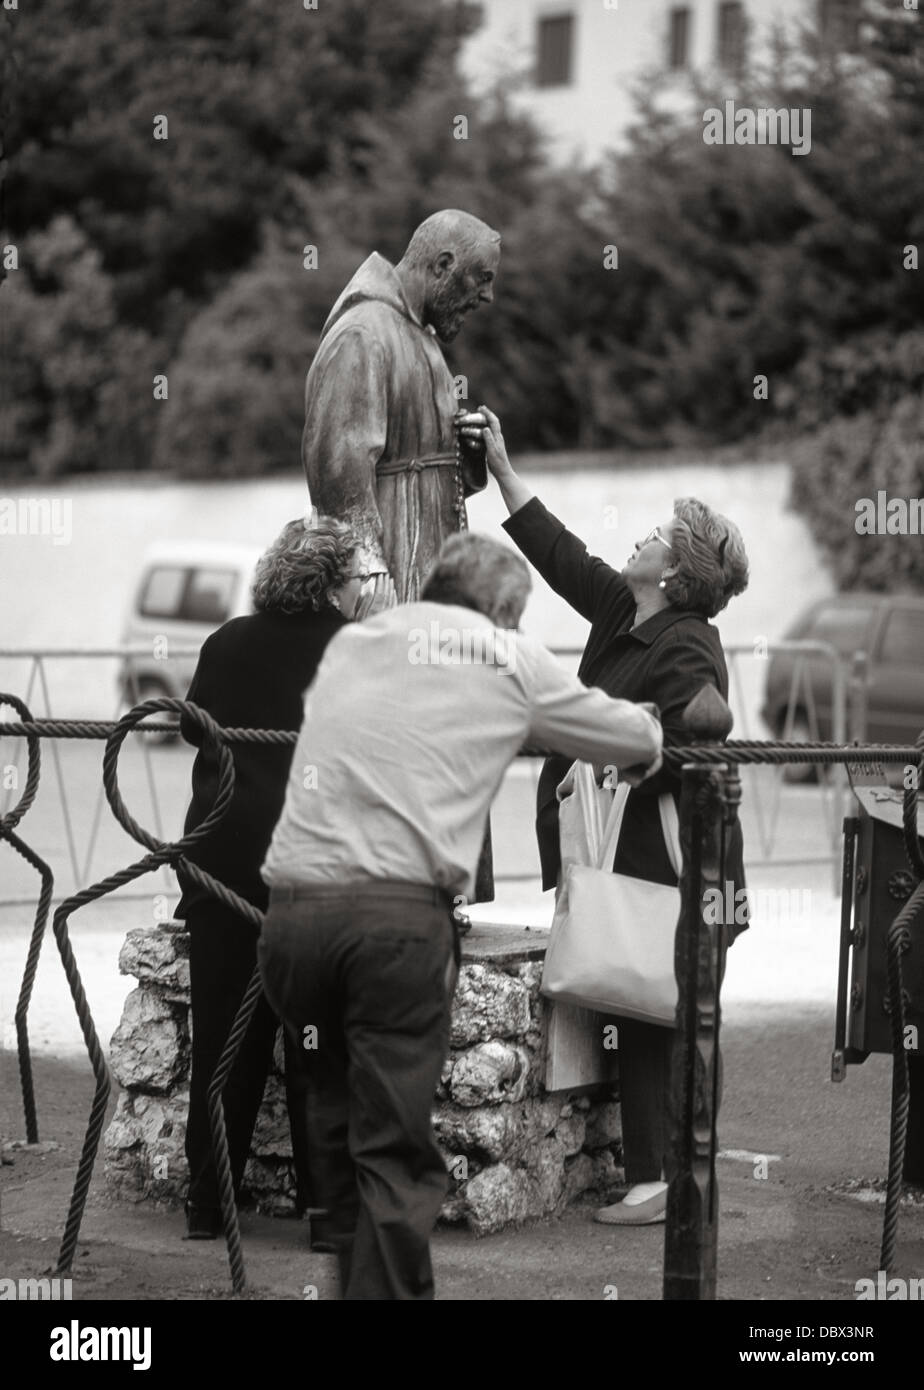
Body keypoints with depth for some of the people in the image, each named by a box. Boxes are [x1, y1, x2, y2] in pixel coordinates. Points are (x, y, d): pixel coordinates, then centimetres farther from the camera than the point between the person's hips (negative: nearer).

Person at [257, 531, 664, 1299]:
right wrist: (647, 744, 47)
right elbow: (639, 739, 22)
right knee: (395, 1152, -1)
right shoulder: (512, 660, 11)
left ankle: (359, 1273, 22)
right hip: (398, 915, -4)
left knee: (337, 1127, 16)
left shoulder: (351, 642, 21)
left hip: (292, 904, 4)